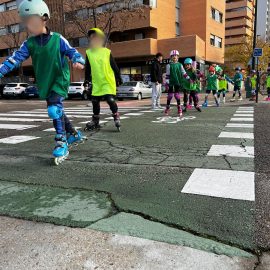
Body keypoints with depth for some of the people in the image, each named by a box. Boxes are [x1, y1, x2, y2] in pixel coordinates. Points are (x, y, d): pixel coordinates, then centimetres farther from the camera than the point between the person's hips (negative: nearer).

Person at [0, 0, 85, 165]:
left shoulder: (58, 39, -7)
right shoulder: (29, 44, 3)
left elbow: (72, 52, -4)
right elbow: (16, 58, -5)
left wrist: (79, 61, -26)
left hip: (60, 80, -6)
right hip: (45, 83, 6)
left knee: (55, 109, -23)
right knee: (56, 112, 14)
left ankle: (62, 143, -15)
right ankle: (74, 134, 32)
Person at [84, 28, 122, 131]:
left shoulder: (107, 52, -3)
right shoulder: (89, 53, 5)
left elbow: (114, 66, 2)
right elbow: (87, 68, 12)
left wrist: (118, 78, 3)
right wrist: (87, 79, 12)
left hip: (108, 82, -4)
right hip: (96, 83, 4)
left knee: (110, 100, -12)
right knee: (95, 102, 9)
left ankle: (116, 117, 8)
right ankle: (95, 121, 24)